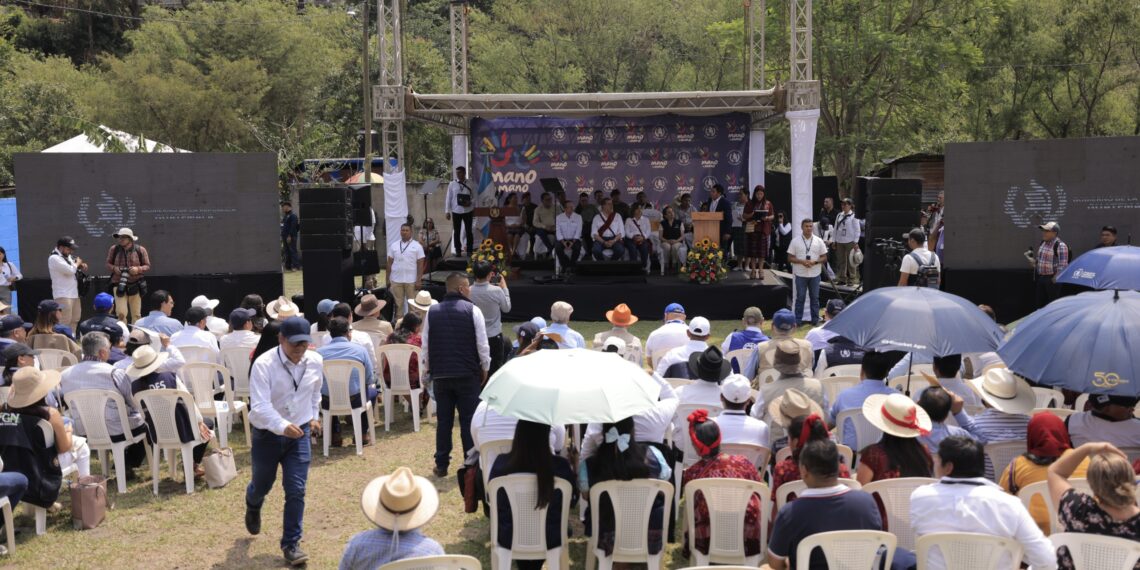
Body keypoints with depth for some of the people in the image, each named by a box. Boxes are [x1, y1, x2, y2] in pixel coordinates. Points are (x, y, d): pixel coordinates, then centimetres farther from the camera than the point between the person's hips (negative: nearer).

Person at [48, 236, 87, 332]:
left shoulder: (68, 256, 14)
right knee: (64, 321, -13)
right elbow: (70, 270, -24)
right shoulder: (54, 258, -13)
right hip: (63, 295, -9)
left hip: (73, 293, 9)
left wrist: (81, 266, 3)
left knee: (75, 319, 17)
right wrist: (77, 263, -4)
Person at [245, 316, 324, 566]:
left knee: (296, 491, -5)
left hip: (299, 433, 2)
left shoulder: (315, 361, -8)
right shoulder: (264, 364, -24)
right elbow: (259, 406, -33)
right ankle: (253, 509, 57)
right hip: (267, 435, -2)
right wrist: (282, 426, -47)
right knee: (262, 486, 20)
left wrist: (314, 416, 11)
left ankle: (291, 543, 11)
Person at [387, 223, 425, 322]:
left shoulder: (417, 246, 0)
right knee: (397, 303, 6)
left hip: (411, 280, -2)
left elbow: (420, 264, -2)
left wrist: (419, 280, -9)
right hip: (395, 280, 2)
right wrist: (387, 279, 6)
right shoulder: (394, 246, 8)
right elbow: (389, 263, 10)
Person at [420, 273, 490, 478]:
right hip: (468, 375, -3)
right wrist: (485, 368, 5)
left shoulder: (432, 312, 4)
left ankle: (441, 465, 14)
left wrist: (426, 369, 16)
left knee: (444, 421, 10)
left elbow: (426, 345, 6)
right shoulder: (472, 310, -7)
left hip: (440, 375, 3)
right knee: (469, 420, 4)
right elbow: (482, 344, -7)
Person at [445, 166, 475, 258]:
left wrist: (470, 203, -17)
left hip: (467, 211, -1)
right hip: (456, 211, 1)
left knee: (468, 231, 4)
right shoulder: (452, 184, 2)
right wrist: (447, 211, -2)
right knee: (456, 231, 5)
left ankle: (470, 251, 11)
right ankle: (458, 251, 13)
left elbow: (474, 197, 4)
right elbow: (449, 198, 3)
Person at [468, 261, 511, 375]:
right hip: (494, 336, -2)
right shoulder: (496, 291, -18)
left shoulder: (469, 291, -13)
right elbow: (507, 308, -2)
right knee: (495, 367, 11)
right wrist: (504, 288, 8)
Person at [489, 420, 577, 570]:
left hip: (509, 539, 1)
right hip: (550, 540, -1)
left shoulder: (501, 463, -20)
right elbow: (572, 501, -2)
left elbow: (491, 499, 0)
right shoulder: (561, 466, -22)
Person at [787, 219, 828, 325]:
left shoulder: (819, 241, 2)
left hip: (815, 274, 1)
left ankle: (815, 319, 17)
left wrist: (814, 262, -15)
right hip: (801, 274, -1)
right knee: (800, 297, 4)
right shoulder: (795, 241, -1)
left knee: (815, 297, 8)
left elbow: (824, 258, 4)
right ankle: (798, 319, 11)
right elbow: (790, 258, -1)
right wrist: (802, 261, -17)